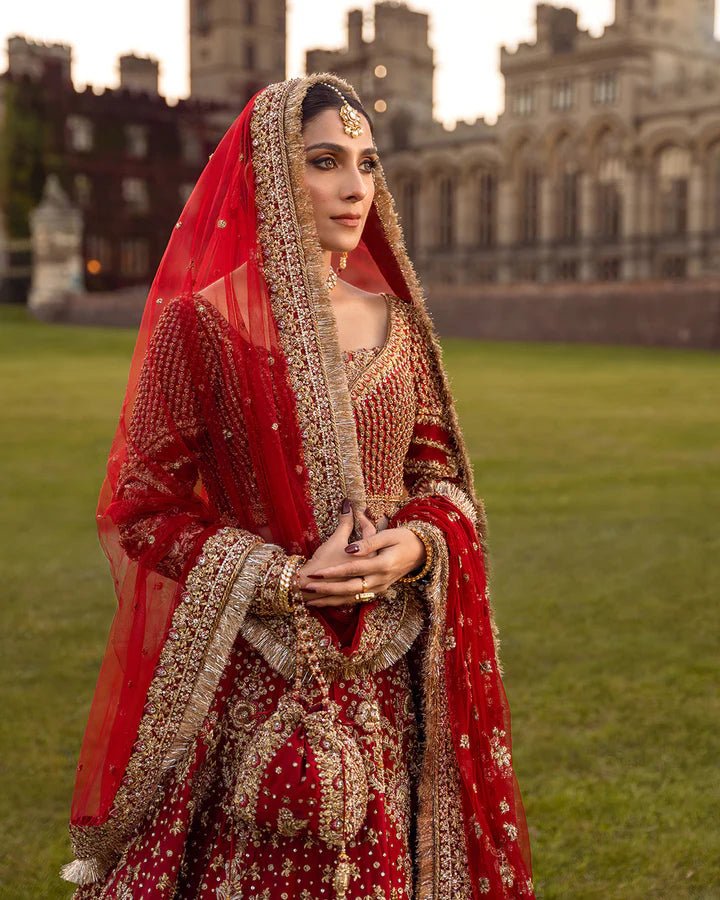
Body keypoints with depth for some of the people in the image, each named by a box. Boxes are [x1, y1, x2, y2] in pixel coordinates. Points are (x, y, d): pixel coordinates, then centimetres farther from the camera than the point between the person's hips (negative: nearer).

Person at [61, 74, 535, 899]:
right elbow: (142, 507, -6)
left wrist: (418, 544, -9)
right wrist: (284, 580, -15)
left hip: (387, 671, 4)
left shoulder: (397, 321, 6)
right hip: (249, 669, -4)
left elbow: (439, 474, 13)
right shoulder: (203, 320, -8)